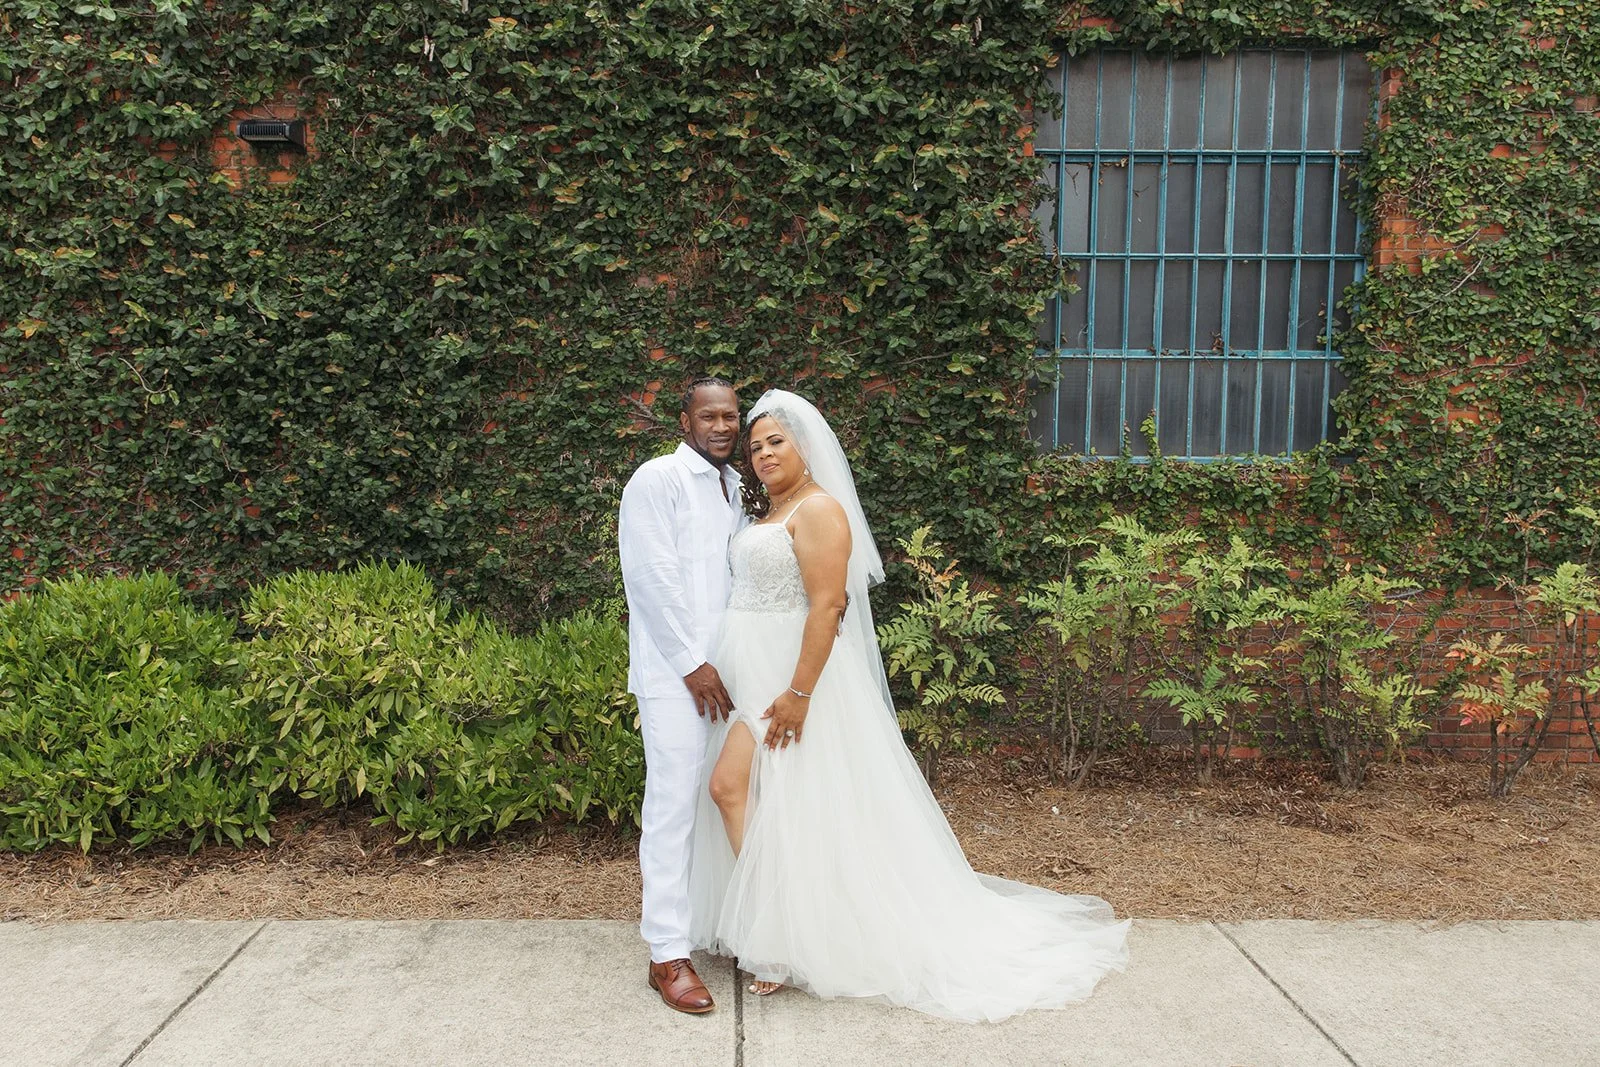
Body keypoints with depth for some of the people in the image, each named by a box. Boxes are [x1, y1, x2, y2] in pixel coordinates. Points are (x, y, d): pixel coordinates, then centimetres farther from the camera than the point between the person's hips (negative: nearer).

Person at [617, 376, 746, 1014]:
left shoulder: (733, 488, 17)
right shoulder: (658, 479, -7)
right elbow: (652, 576, -13)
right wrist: (692, 664, -14)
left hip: (722, 668, 8)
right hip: (676, 669, -8)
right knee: (675, 799, -6)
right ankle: (668, 955, 2)